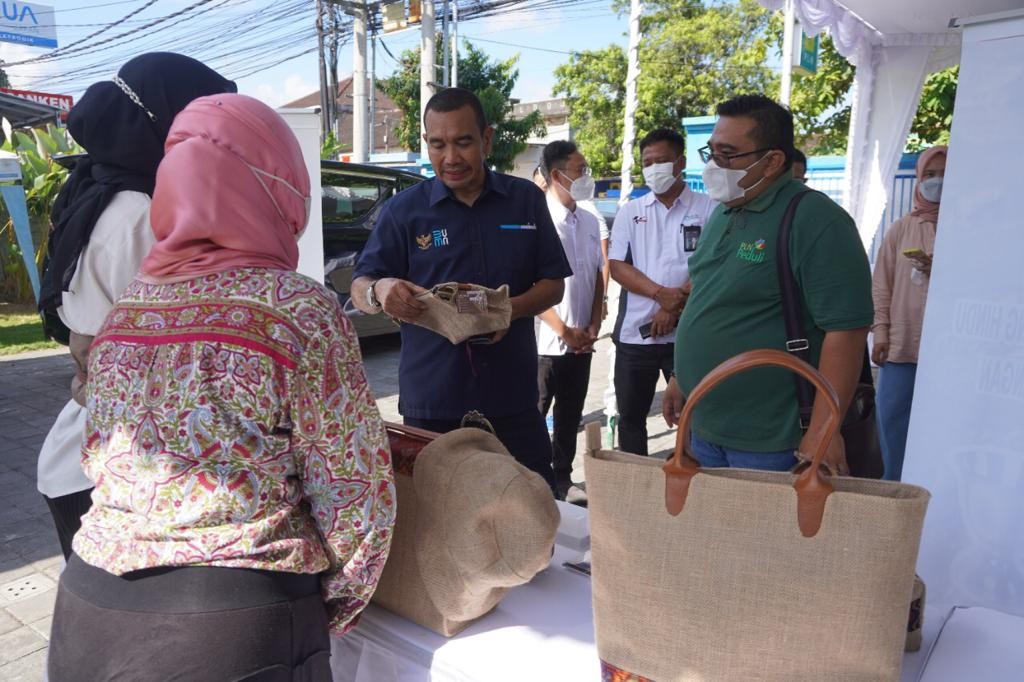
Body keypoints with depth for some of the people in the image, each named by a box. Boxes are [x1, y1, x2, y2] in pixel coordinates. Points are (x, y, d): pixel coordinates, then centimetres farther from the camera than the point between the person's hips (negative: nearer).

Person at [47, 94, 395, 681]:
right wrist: (335, 609, 2)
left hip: (87, 607, 6)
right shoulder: (301, 309, -15)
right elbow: (352, 494, -14)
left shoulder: (126, 306, 3)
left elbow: (101, 461, 12)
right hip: (236, 624, -5)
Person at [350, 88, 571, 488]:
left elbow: (553, 284, 6)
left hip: (513, 397, 1)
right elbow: (360, 288, 1)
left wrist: (512, 309, -16)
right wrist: (380, 292, -24)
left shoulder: (526, 200, 6)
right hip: (430, 400, -1)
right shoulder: (403, 210, 3)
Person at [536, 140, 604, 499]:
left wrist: (593, 326, 1)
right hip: (545, 343, -6)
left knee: (570, 419, 16)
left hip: (581, 343, 7)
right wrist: (564, 331, -14)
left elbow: (597, 278, 14)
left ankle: (561, 482, 30)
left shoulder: (589, 222, 9)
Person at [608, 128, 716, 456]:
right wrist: (661, 293, -15)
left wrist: (674, 306, -15)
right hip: (634, 333, 3)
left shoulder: (708, 209, 0)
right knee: (630, 417, 13)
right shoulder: (630, 212, 9)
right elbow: (617, 266, 0)